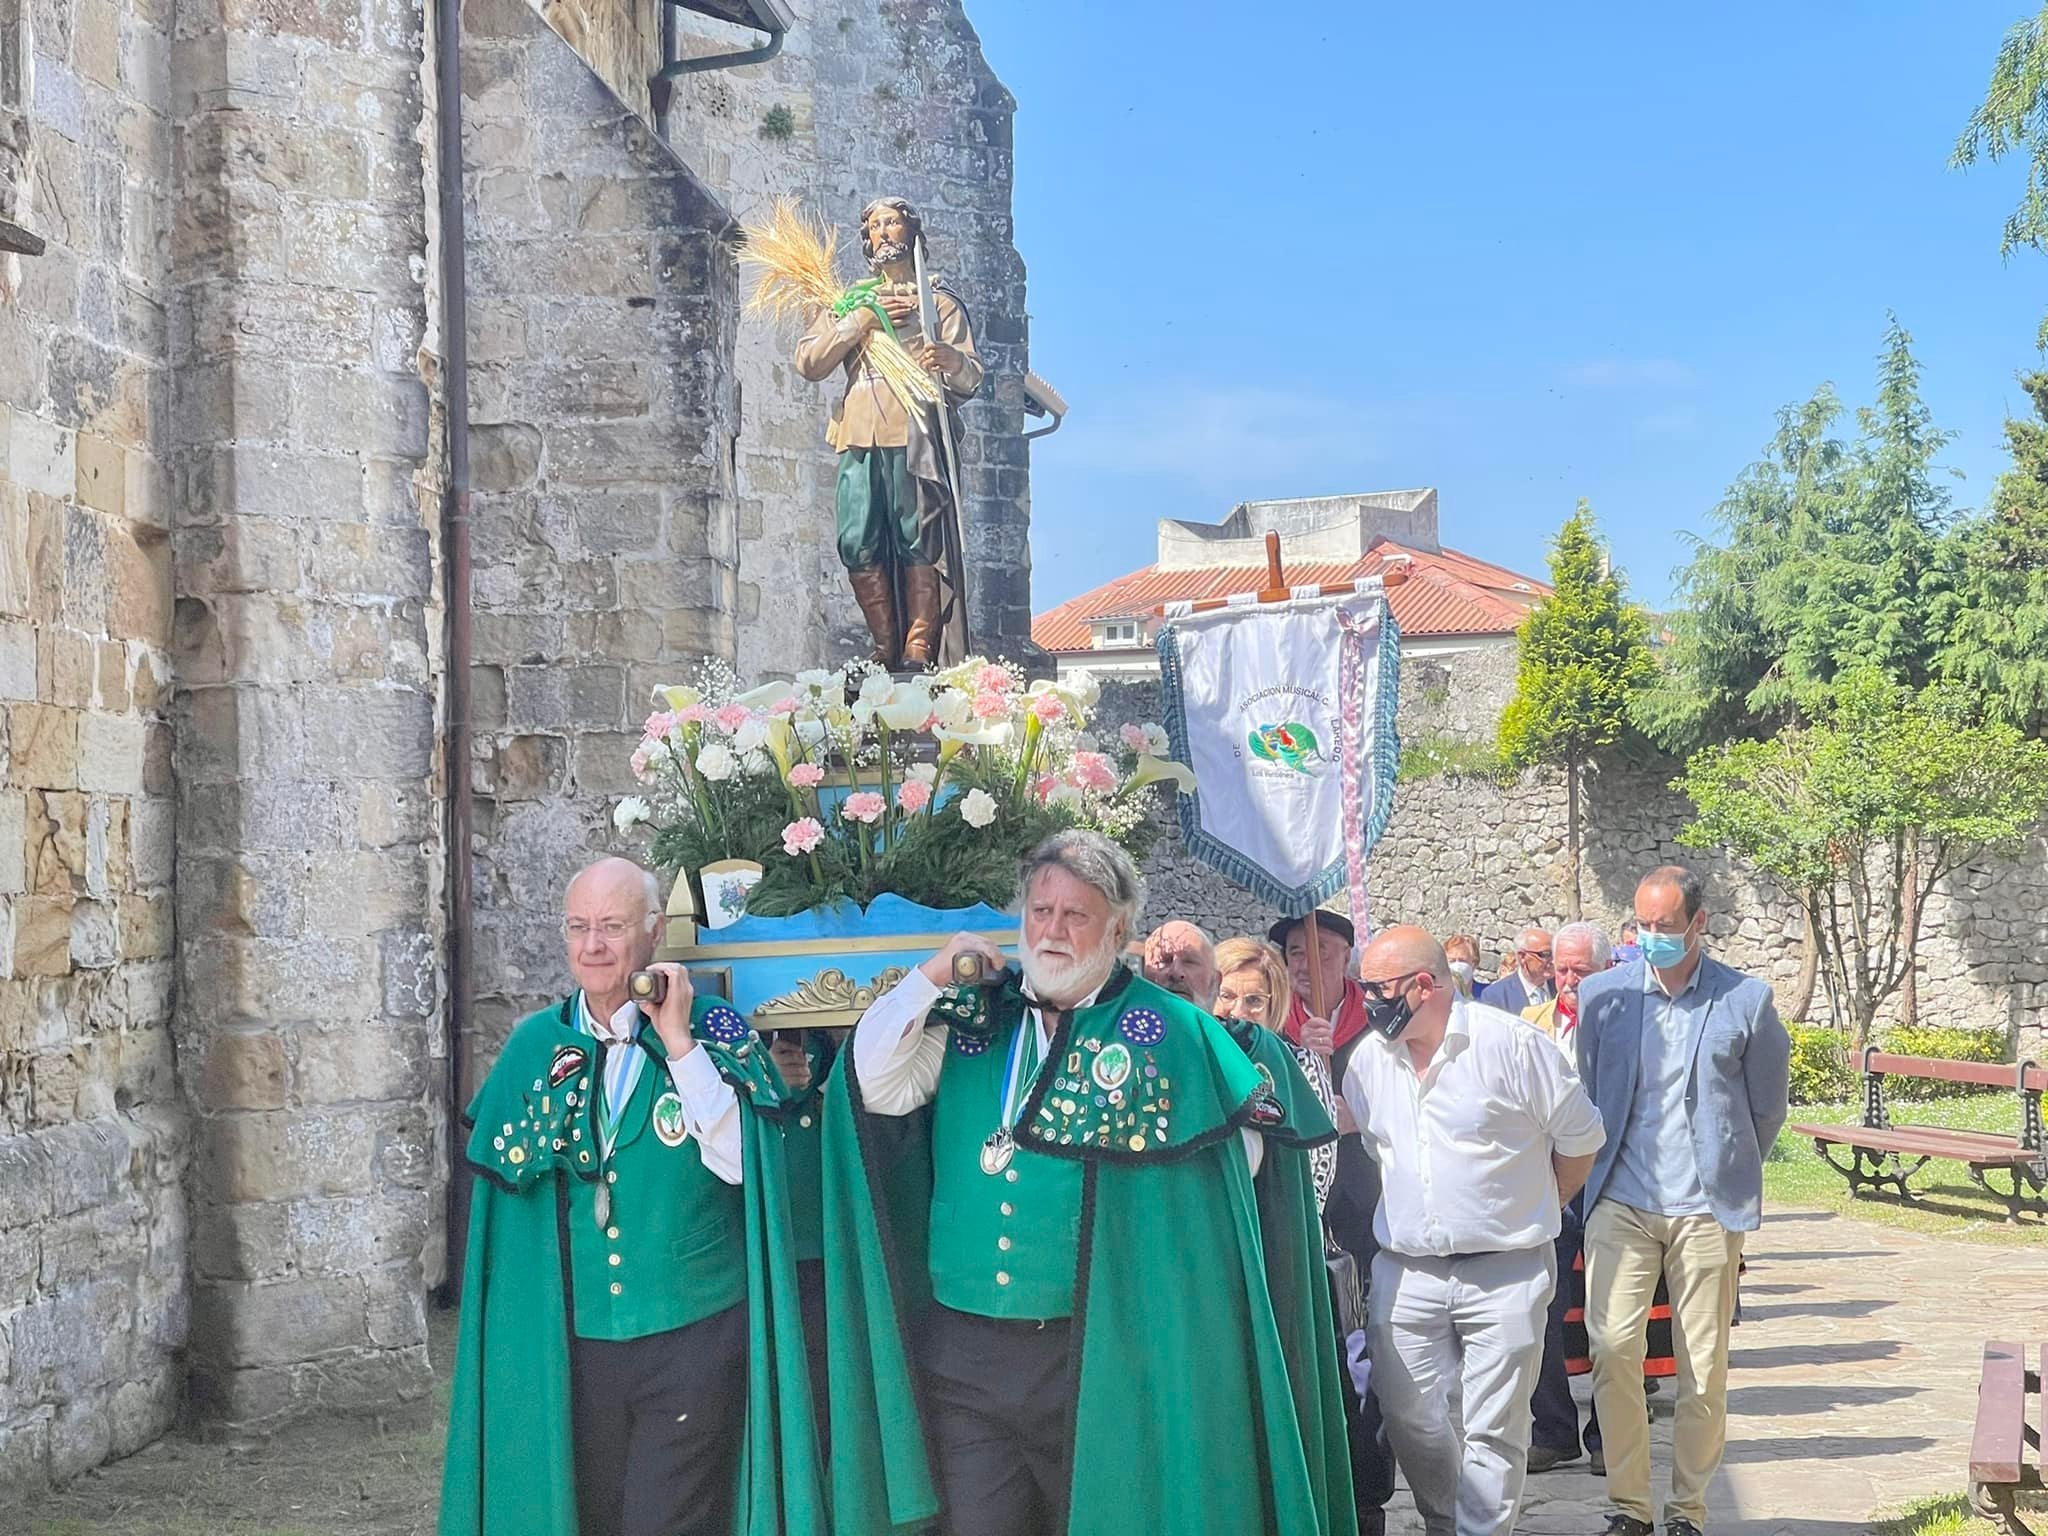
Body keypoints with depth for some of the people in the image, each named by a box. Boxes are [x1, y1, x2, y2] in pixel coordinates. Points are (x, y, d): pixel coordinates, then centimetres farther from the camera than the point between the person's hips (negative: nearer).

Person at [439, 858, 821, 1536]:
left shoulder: (714, 1031, -4)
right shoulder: (537, 1042, 5)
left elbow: (737, 1161, -15)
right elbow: (506, 1172, 2)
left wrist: (678, 1041, -18)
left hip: (692, 1334, -3)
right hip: (576, 1343, 3)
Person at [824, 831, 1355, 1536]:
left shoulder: (1168, 1029, -2)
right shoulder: (972, 1017, 6)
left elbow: (1239, 1148, 0)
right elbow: (874, 1086, -1)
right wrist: (930, 977, -8)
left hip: (1096, 1359, -2)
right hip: (960, 1353, 3)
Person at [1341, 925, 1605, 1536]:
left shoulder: (1511, 1043, -11)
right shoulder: (1369, 1056, 4)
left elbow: (1580, 1138, 0)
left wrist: (1531, 1209, 10)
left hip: (1504, 1272, -4)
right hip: (1406, 1272, 4)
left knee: (1492, 1429, -1)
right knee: (1411, 1418, 8)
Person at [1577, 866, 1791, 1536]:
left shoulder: (1747, 999, -1)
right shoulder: (1601, 994, 3)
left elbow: (1767, 1108, 12)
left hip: (1708, 1207, -1)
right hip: (1621, 1202, 1)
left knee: (1703, 1364, 3)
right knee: (1613, 1346, -11)